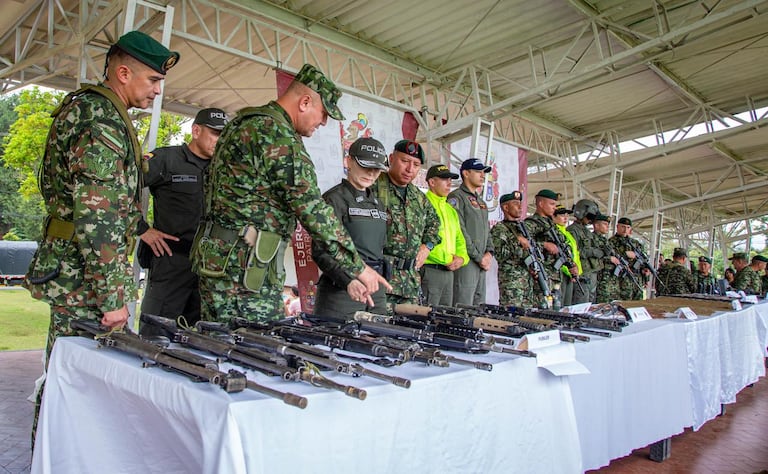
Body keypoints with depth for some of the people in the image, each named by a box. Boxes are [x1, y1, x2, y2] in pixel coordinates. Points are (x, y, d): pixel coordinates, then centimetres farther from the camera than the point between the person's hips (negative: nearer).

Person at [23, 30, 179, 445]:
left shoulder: (85, 107, 18)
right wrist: (112, 296, -21)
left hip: (69, 270, 11)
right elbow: (96, 217, -23)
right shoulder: (103, 120, -17)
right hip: (86, 276, -11)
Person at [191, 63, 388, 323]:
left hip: (217, 255, 11)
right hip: (243, 264, -10)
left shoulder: (242, 123, 18)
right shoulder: (277, 133, -14)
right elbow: (311, 208, -18)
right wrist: (357, 266, -12)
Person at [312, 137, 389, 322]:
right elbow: (321, 251, -15)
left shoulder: (378, 203, 18)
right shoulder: (334, 199, -6)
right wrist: (351, 281, -26)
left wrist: (380, 283, 14)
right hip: (341, 290, -7)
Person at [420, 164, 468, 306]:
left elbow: (459, 239, 24)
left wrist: (462, 258, 3)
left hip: (449, 271, 9)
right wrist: (446, 259, -15)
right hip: (429, 270, -8)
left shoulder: (451, 209, 21)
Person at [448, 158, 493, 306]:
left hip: (482, 262, 9)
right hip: (466, 261, -9)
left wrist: (489, 253, 4)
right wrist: (479, 257, -13)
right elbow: (460, 232, -14)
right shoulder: (456, 197, -6)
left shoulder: (481, 201, 23)